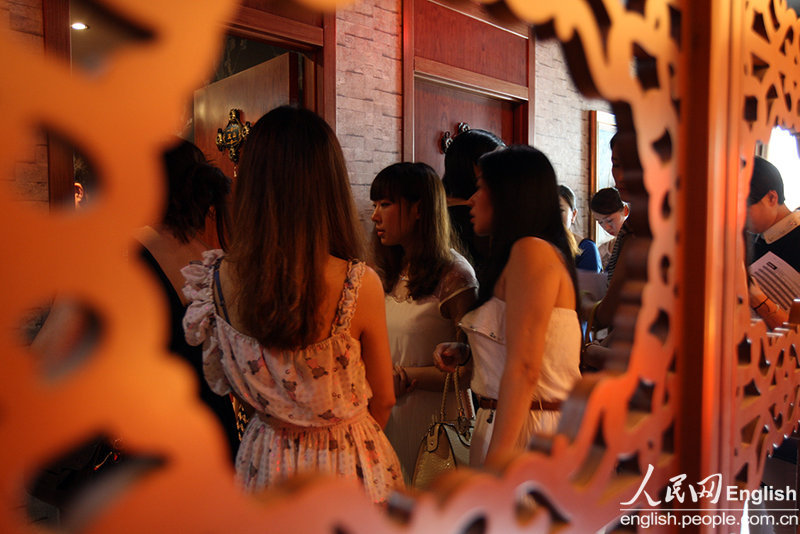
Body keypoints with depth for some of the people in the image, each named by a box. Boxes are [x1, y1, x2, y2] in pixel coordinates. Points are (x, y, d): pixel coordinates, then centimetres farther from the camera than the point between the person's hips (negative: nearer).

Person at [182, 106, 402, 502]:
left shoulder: (220, 279, -17)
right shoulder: (361, 284, -26)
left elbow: (223, 381, 1)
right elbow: (383, 400, -11)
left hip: (264, 463, 3)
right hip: (347, 464, -2)